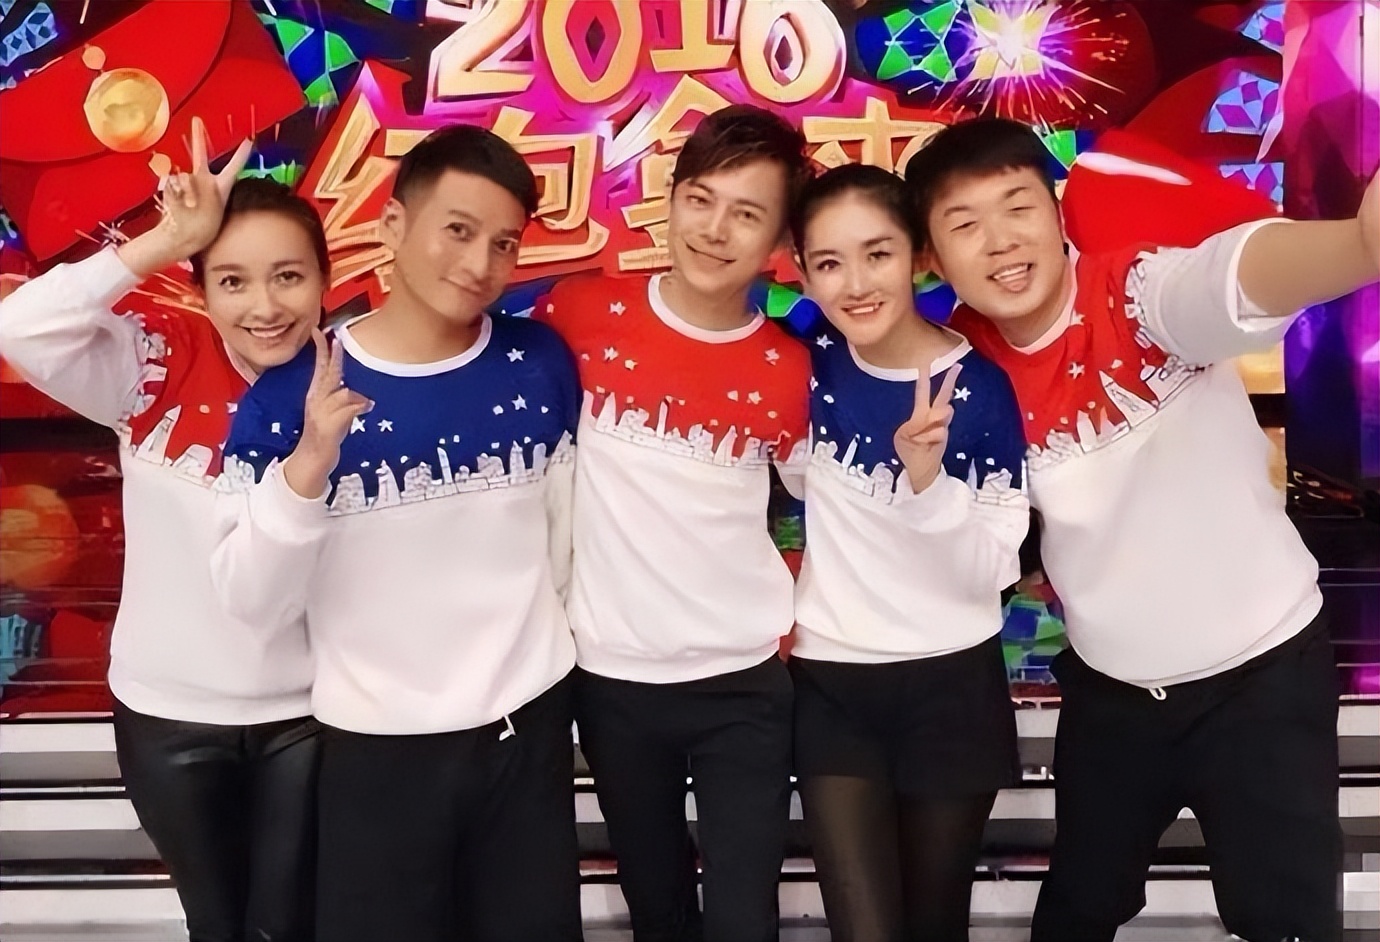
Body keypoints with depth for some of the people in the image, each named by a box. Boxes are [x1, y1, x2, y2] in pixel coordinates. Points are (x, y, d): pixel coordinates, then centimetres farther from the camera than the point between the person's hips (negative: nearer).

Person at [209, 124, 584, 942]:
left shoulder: (540, 363, -4)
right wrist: (306, 467, -29)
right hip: (378, 745, -2)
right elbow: (255, 599, -15)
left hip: (531, 723, 2)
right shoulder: (291, 392, -10)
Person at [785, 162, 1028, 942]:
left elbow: (991, 573, -13)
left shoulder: (980, 388, -12)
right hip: (831, 687, 1)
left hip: (953, 688, -1)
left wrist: (928, 479, -29)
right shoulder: (809, 365, -6)